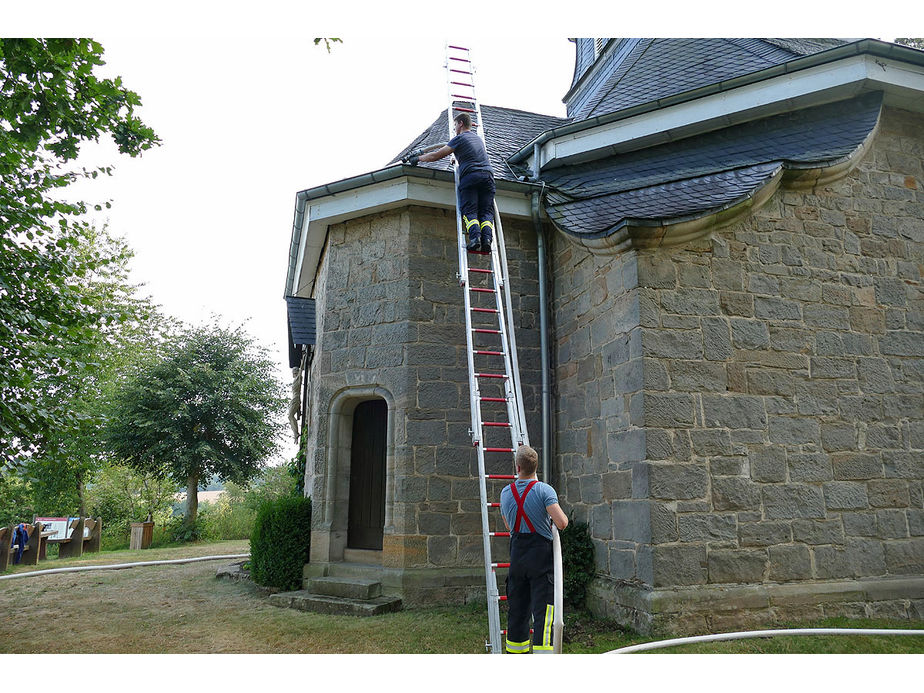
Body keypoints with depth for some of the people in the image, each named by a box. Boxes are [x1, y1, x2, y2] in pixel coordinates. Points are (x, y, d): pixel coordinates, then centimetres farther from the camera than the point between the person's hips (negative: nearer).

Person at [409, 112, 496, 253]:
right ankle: (487, 237, -26)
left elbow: (437, 155, 6)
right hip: (488, 174, 5)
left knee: (469, 211, -10)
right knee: (486, 211, -3)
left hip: (470, 175, -5)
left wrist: (418, 158, 18)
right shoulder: (478, 138, 30)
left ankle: (475, 236, -33)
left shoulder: (460, 138, 8)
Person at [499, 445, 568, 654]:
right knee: (543, 609, -4)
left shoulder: (506, 493, 6)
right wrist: (564, 516, 2)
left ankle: (515, 653, 24)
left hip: (516, 556, 5)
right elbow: (562, 523, -20)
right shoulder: (544, 490, -11)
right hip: (541, 554, -5)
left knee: (517, 609, 15)